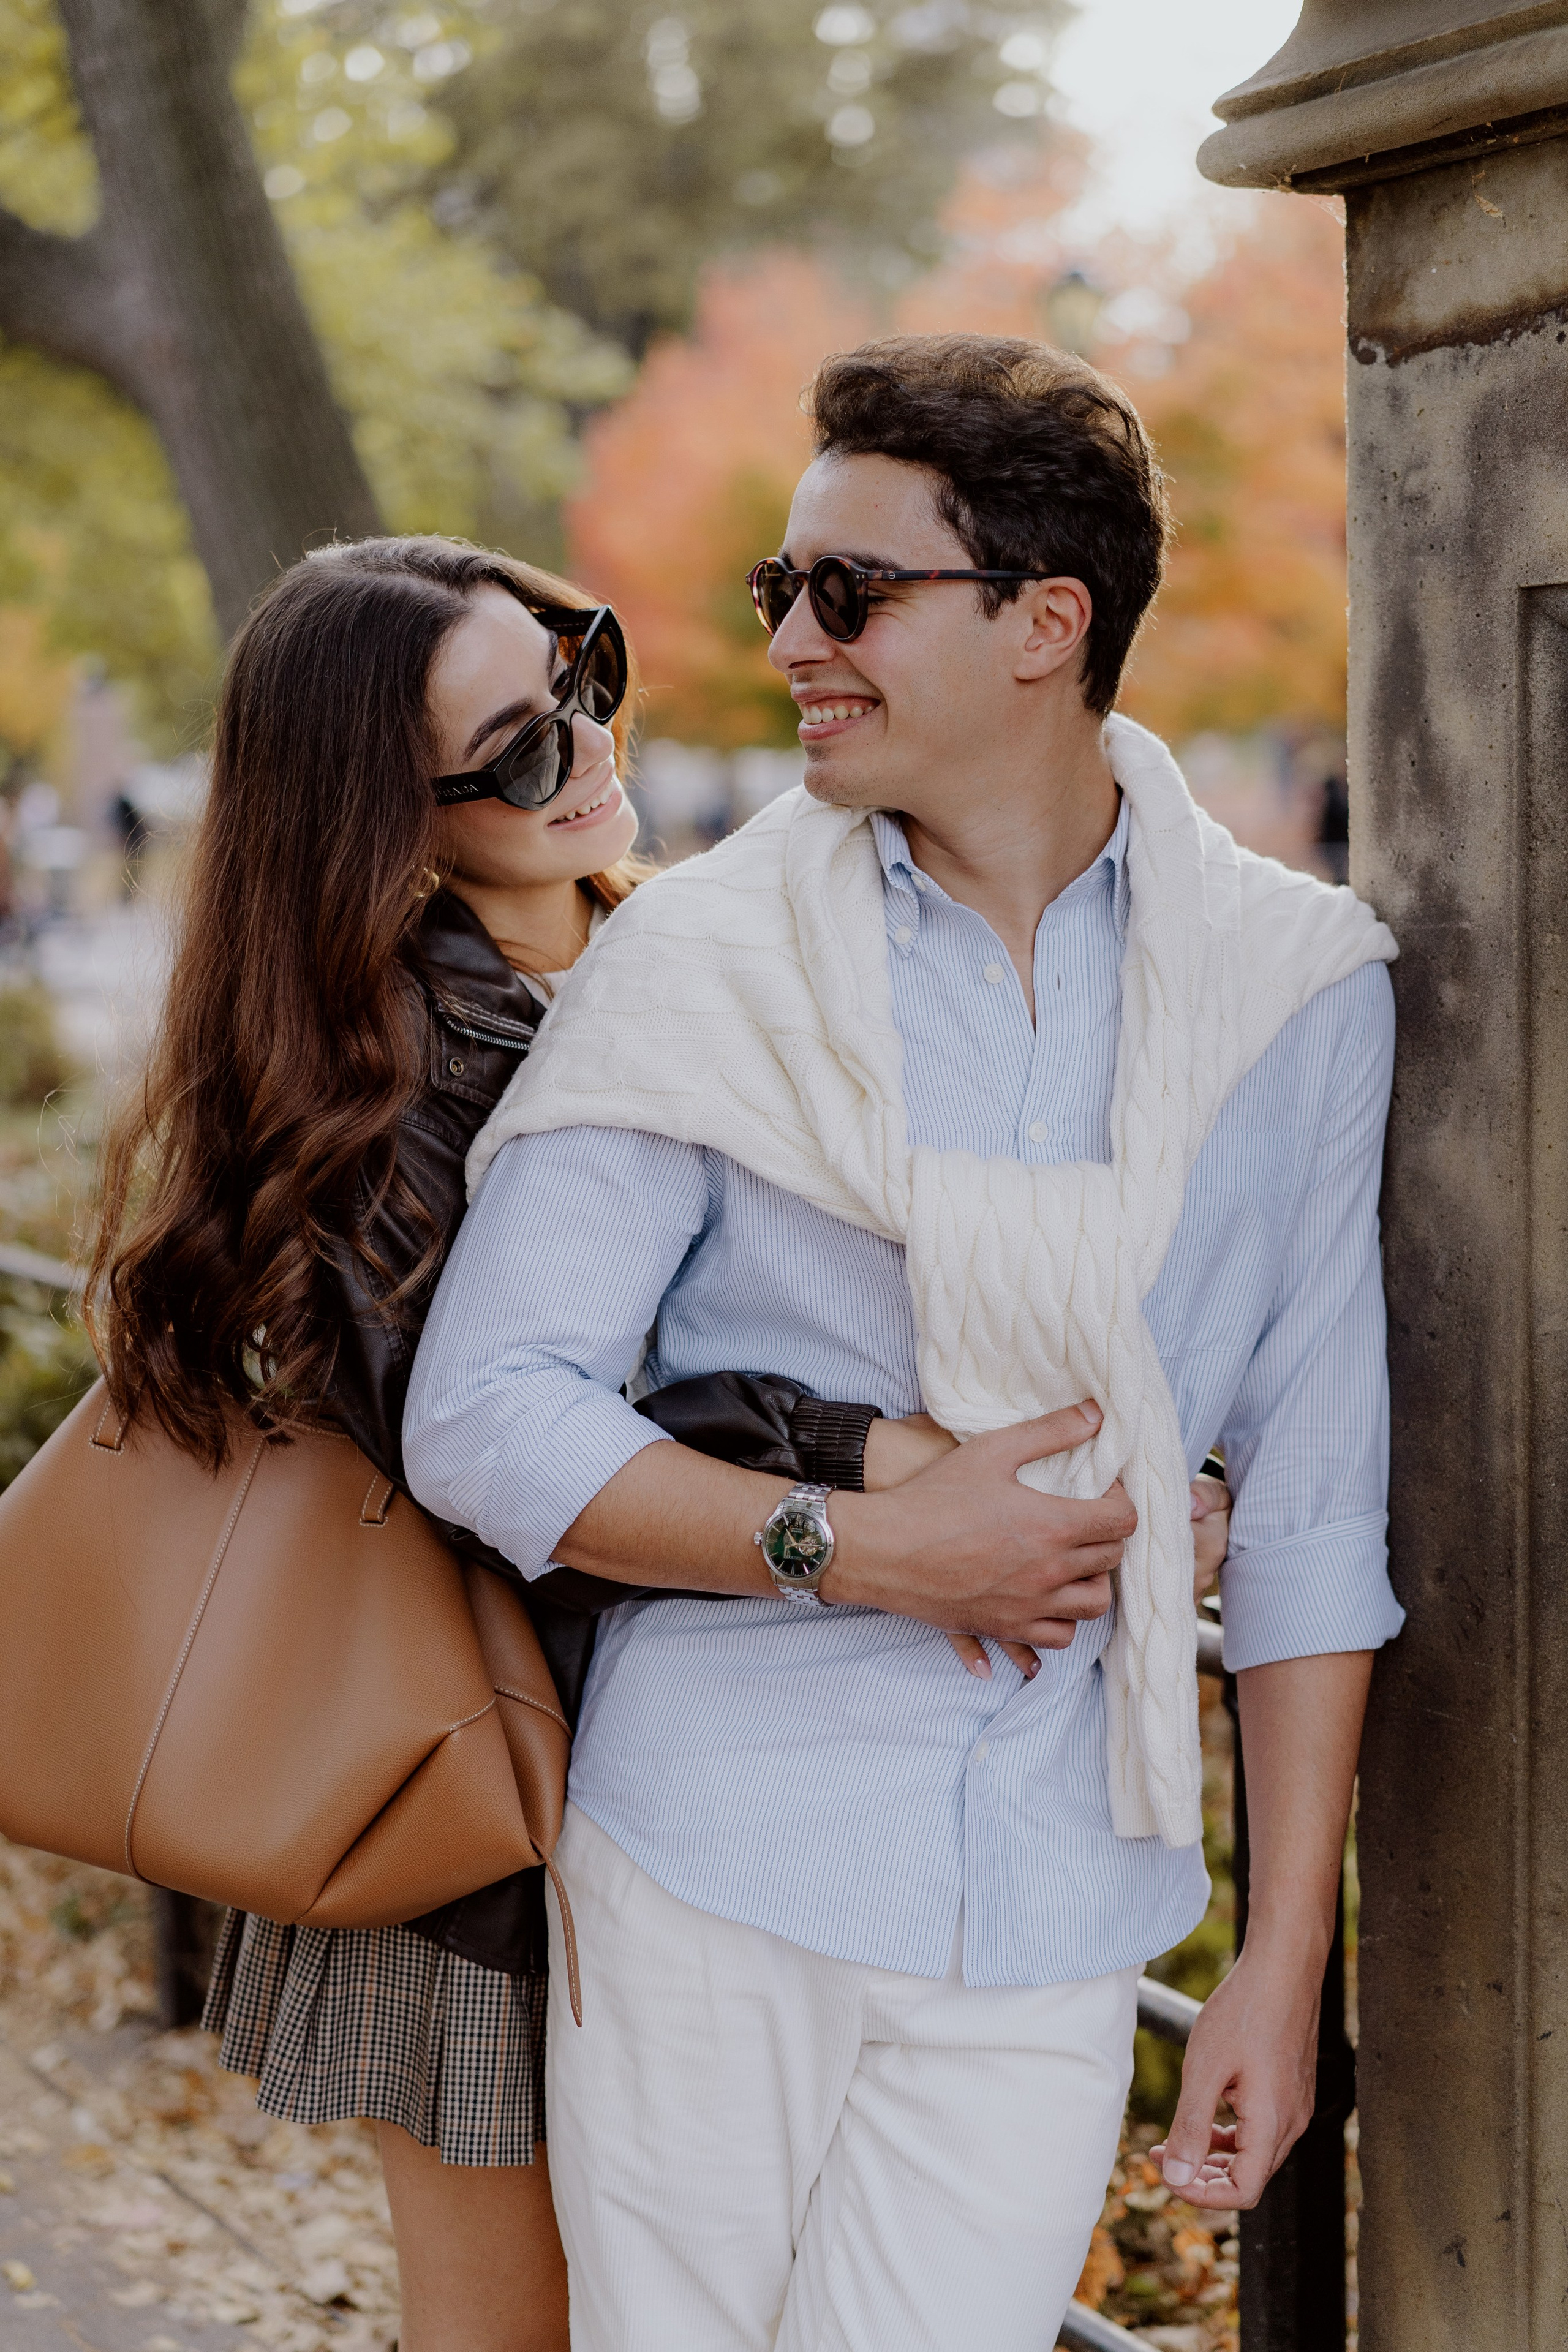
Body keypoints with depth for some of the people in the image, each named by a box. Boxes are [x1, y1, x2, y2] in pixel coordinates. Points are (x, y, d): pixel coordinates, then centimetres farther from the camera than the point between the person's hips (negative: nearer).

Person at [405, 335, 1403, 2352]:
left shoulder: (1294, 994, 3)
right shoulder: (701, 963, -1)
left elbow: (1311, 1505, 6)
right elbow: (482, 1417, -4)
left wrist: (1288, 1957, 4)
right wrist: (860, 1545, -15)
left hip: (1049, 1922, 1)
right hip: (710, 1875, 0)